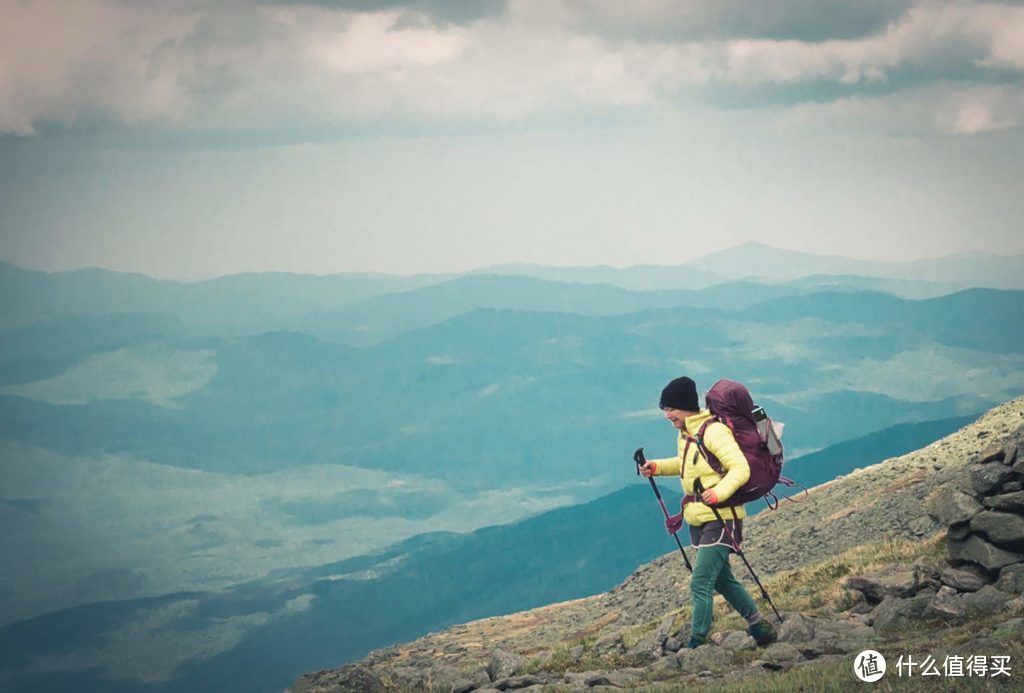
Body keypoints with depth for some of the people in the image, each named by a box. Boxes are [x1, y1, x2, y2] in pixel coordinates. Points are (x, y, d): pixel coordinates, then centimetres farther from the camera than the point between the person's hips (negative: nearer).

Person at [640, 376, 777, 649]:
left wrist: (719, 492, -39)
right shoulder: (685, 434, 9)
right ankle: (759, 627, 33)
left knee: (700, 583, -14)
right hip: (699, 520, 10)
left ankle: (696, 644, -11)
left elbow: (741, 468, -24)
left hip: (721, 518, -10)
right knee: (722, 580, 19)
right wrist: (657, 467, 13)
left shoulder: (714, 432, -19)